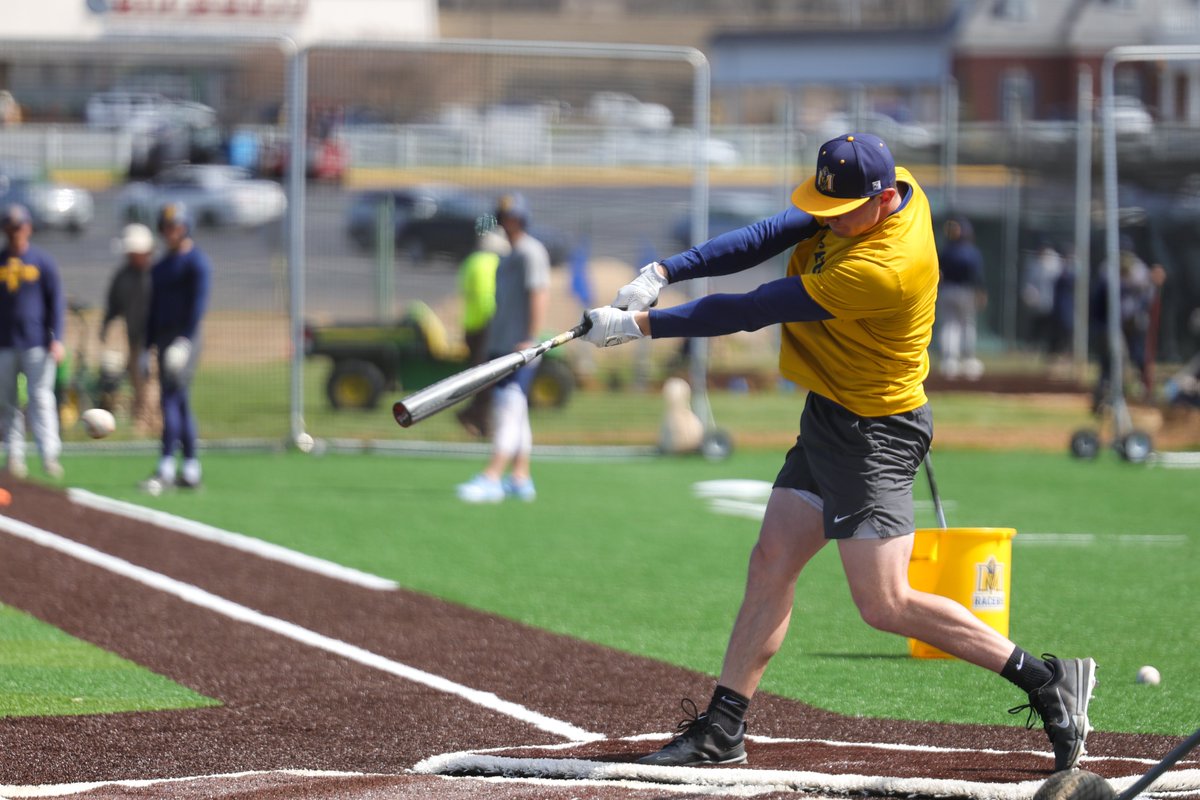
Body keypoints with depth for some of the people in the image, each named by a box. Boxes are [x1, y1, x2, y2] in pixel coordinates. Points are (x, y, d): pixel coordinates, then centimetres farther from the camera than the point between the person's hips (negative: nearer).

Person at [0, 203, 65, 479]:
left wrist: (56, 339, -5)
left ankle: (49, 455, -12)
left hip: (37, 343, -2)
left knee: (41, 398, -9)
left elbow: (56, 301, 3)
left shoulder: (42, 261, 3)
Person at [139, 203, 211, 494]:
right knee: (180, 403, 9)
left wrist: (185, 339, -25)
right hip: (164, 338, 9)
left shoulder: (196, 262, -6)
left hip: (184, 338, -9)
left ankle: (166, 469, -22)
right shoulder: (160, 267, 20)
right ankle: (190, 471, 11)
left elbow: (198, 304, -16)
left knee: (171, 399, -16)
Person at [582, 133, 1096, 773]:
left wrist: (640, 325, -19)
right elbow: (769, 238, -1)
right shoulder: (872, 193, -3)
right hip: (827, 418, 10)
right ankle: (722, 729, 14)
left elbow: (750, 312, -25)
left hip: (876, 436, -10)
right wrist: (663, 272, -13)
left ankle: (1045, 679, -3)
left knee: (885, 606, -10)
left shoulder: (881, 270, -30)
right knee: (770, 567, 9)